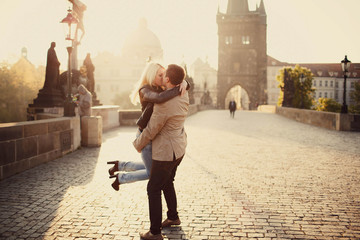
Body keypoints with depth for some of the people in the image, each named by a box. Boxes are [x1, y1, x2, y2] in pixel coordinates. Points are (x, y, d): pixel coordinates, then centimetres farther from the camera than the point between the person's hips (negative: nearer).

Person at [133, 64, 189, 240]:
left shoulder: (163, 105, -29)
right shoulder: (183, 95, -4)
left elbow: (150, 131, -19)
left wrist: (138, 145, 0)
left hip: (165, 152, -9)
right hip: (179, 148, 9)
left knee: (153, 189, 4)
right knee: (167, 183, 26)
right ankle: (173, 217, 41)